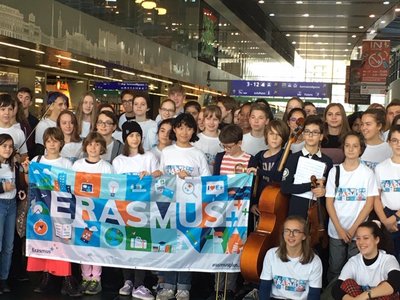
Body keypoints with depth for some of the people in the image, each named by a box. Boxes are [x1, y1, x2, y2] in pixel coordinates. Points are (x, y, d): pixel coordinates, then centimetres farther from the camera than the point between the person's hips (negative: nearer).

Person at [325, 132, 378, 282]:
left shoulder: (367, 173, -3)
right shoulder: (334, 171, 1)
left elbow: (369, 204, -4)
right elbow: (329, 202, 0)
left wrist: (353, 229, -10)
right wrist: (339, 229, -9)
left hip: (358, 232, -1)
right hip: (336, 231, 1)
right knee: (335, 270, 8)